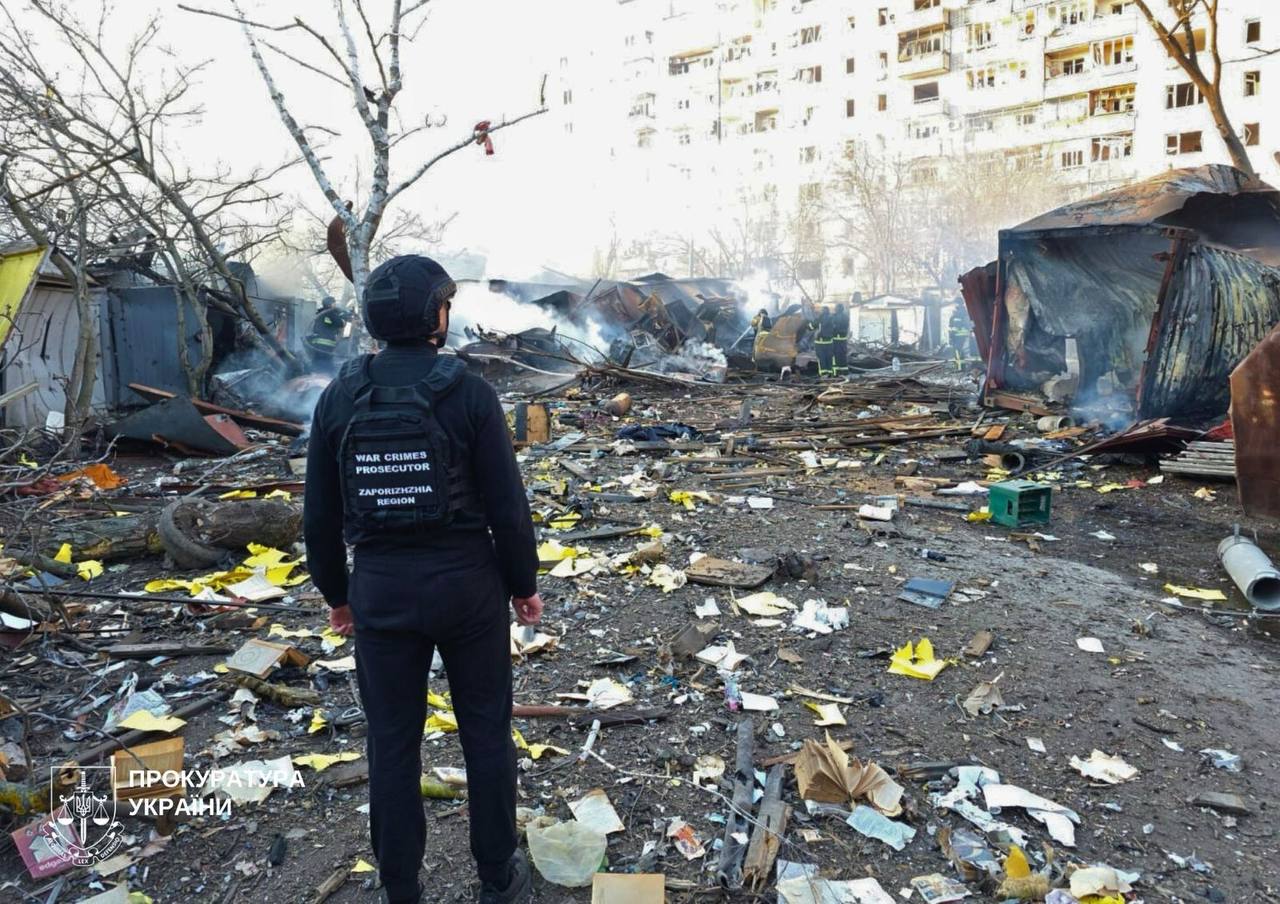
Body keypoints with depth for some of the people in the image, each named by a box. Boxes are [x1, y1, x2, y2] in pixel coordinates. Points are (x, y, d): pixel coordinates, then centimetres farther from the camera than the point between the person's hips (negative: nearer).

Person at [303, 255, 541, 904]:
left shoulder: (339, 398, -3)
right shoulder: (469, 394, -12)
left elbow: (320, 515, 1)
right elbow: (506, 504, -10)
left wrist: (334, 593, 15)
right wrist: (525, 583, 4)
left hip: (381, 590, 2)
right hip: (466, 584, -2)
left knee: (392, 742, 14)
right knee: (485, 731, 15)